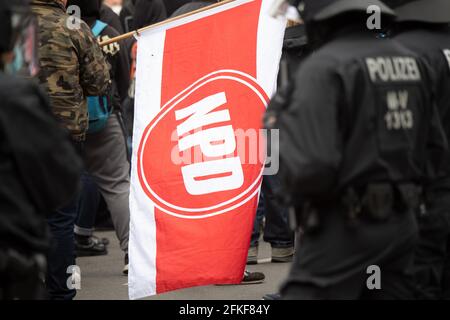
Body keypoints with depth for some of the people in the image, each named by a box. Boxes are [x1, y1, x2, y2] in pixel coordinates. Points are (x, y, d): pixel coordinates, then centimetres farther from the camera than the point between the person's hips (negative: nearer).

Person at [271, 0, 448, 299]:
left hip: (345, 229, -7)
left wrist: (279, 131, -3)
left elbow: (311, 167, -22)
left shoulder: (324, 67, -15)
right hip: (401, 225, 7)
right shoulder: (412, 62, 8)